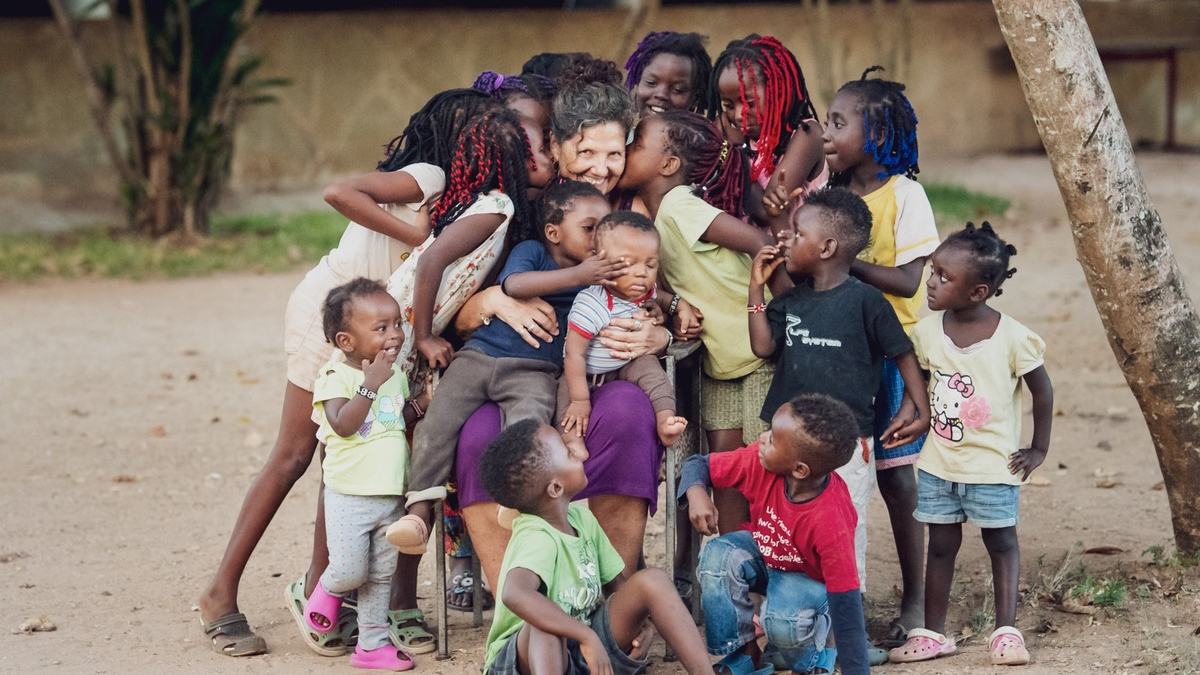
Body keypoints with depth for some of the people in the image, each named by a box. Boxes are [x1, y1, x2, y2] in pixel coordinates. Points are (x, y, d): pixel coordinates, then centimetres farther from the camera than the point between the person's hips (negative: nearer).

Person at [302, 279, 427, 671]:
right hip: (350, 495, -6)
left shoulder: (396, 374, 9)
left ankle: (372, 644, 20)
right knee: (349, 571, -9)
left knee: (381, 575, 11)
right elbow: (343, 424, -26)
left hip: (391, 497, 6)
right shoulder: (336, 376, -13)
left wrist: (422, 402, 1)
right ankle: (328, 589, 25)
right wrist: (370, 384, -29)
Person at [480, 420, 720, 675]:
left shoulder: (582, 518, -1)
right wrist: (587, 636, -46)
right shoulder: (537, 538, -26)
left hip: (584, 644, 7)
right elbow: (515, 594, -47)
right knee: (544, 620, -39)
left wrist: (636, 621, -9)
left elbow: (618, 580, 12)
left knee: (652, 581, -9)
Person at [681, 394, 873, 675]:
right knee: (717, 555, -26)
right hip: (765, 555, 5)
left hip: (811, 580, -5)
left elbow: (846, 604, -35)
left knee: (785, 618, -36)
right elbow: (699, 464, -11)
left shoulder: (831, 521, -38)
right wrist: (696, 494, -36)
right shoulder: (759, 461, -26)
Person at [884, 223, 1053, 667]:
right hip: (938, 464, 4)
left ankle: (1006, 630, 14)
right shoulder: (927, 331, -5)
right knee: (941, 546, 10)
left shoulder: (1012, 337, -16)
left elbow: (1042, 390, -4)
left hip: (994, 465, -4)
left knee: (1001, 542, 8)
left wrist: (1038, 449, -2)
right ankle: (932, 632, 17)